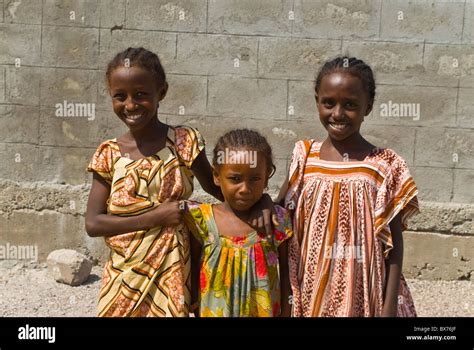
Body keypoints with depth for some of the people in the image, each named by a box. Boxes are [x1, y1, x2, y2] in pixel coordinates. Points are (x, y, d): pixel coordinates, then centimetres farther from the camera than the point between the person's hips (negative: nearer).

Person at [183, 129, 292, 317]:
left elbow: (285, 273, 0)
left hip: (265, 311, 1)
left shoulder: (277, 221, -10)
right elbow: (194, 272, -2)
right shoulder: (202, 220, -12)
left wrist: (285, 313, -1)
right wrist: (196, 310, -4)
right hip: (214, 311, 0)